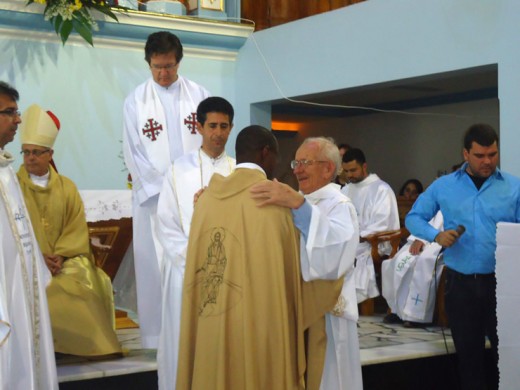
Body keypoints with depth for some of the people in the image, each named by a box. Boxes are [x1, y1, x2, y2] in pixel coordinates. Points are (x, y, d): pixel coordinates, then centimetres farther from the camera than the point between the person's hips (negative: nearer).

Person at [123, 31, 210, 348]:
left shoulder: (199, 95, 6)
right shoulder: (136, 101, 3)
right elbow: (134, 152, -1)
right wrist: (166, 186, -9)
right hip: (154, 196, -1)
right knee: (156, 263, -1)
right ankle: (159, 334, 6)